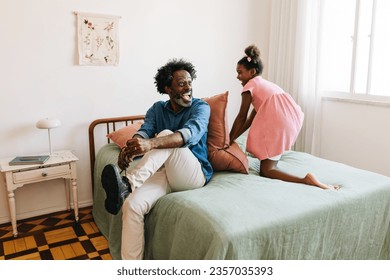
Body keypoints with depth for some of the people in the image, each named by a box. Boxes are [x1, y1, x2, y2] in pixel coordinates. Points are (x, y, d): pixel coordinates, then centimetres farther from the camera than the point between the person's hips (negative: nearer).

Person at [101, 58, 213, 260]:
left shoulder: (200, 107, -4)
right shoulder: (157, 109, 11)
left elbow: (191, 134, -26)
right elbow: (144, 132, -8)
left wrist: (151, 143, -44)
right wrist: (130, 148, -34)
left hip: (194, 173, -3)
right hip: (163, 171, 4)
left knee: (166, 136, -29)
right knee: (132, 205, -24)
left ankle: (128, 183, -34)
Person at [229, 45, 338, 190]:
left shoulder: (250, 85, 7)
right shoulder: (264, 83, 31)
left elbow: (241, 117, 6)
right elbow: (251, 118, 30)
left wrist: (230, 139, 15)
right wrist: (234, 137, 29)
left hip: (278, 122, -8)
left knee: (266, 171, -2)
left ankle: (306, 180, -21)